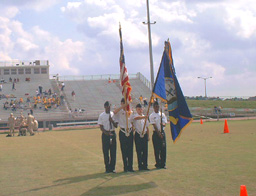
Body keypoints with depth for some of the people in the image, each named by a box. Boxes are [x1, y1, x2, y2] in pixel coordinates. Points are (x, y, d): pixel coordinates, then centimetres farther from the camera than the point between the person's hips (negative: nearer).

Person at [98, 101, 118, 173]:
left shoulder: (113, 114, 5)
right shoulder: (101, 115, -1)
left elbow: (116, 126, 5)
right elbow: (101, 127, -4)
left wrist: (112, 121, -13)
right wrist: (106, 132, -19)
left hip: (113, 133, 2)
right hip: (105, 134, -2)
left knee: (113, 151, 4)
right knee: (105, 151, 0)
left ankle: (112, 167, 13)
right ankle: (107, 168, 10)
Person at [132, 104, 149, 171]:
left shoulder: (145, 117, 12)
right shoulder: (134, 116, -2)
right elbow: (136, 118, -28)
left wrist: (148, 136, 10)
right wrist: (143, 117, -45)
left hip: (145, 135, 4)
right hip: (138, 135, -4)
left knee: (145, 151, 4)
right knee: (139, 151, -1)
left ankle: (145, 165, 11)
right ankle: (140, 166, 4)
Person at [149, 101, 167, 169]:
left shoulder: (162, 114, 10)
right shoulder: (152, 116, -2)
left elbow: (164, 124, 3)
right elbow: (154, 125, -8)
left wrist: (162, 124, -21)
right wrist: (159, 133, -14)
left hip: (162, 132, 3)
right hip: (156, 133, -3)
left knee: (163, 148, 1)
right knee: (157, 149, -1)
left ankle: (163, 163, 8)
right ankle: (158, 164, 7)